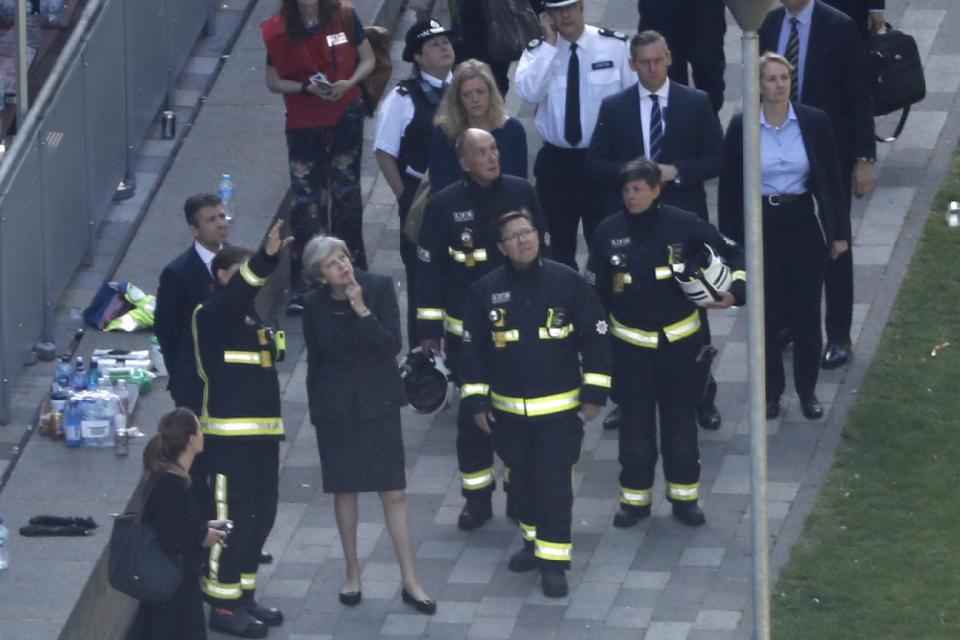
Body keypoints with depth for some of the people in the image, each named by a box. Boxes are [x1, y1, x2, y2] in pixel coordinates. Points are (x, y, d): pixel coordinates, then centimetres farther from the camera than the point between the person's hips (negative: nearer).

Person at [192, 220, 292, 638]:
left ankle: (243, 595, 23)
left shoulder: (249, 314, 17)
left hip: (262, 431, 9)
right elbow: (238, 289, -30)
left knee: (261, 516, 13)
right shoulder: (213, 314, -9)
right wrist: (266, 258, -44)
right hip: (230, 433, -9)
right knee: (232, 518, -8)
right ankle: (223, 606, -3)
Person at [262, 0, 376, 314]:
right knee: (305, 203, -1)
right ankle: (301, 288, 4)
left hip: (345, 116, 1)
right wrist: (307, 88, -19)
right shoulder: (279, 31, -8)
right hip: (303, 123, -1)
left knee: (346, 193, 11)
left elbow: (367, 60, 3)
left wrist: (349, 83, -17)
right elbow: (273, 81, -2)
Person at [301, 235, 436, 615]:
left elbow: (392, 345, -14)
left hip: (378, 403, -1)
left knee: (394, 493, -1)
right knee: (344, 491, 9)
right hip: (335, 408, 1)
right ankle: (352, 575, 23)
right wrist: (316, 411, 9)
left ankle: (410, 581, 4)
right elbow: (314, 361, 6)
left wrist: (361, 310, -23)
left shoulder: (379, 288, -8)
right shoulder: (315, 306, -3)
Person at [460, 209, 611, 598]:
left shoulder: (566, 282, -8)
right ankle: (533, 540, 36)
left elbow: (595, 336, -2)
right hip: (508, 411, 3)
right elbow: (472, 347, 5)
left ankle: (553, 559, -2)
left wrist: (594, 392, -4)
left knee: (554, 482, -8)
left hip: (560, 408, -3)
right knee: (521, 479, 15)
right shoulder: (486, 291, -3)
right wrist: (476, 401, 3)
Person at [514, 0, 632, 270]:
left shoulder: (614, 45, -6)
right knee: (558, 242, 12)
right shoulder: (537, 51, -2)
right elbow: (529, 92, -20)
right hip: (555, 161, 2)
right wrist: (550, 43, -19)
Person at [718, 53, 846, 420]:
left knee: (806, 311, 4)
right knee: (766, 313, 7)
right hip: (760, 225, 0)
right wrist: (730, 239, -1)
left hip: (804, 224, 0)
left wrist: (839, 233, 2)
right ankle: (771, 392, 20)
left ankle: (808, 391, 18)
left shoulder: (814, 122, -4)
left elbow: (831, 180, 1)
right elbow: (729, 187, 0)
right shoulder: (741, 128, -6)